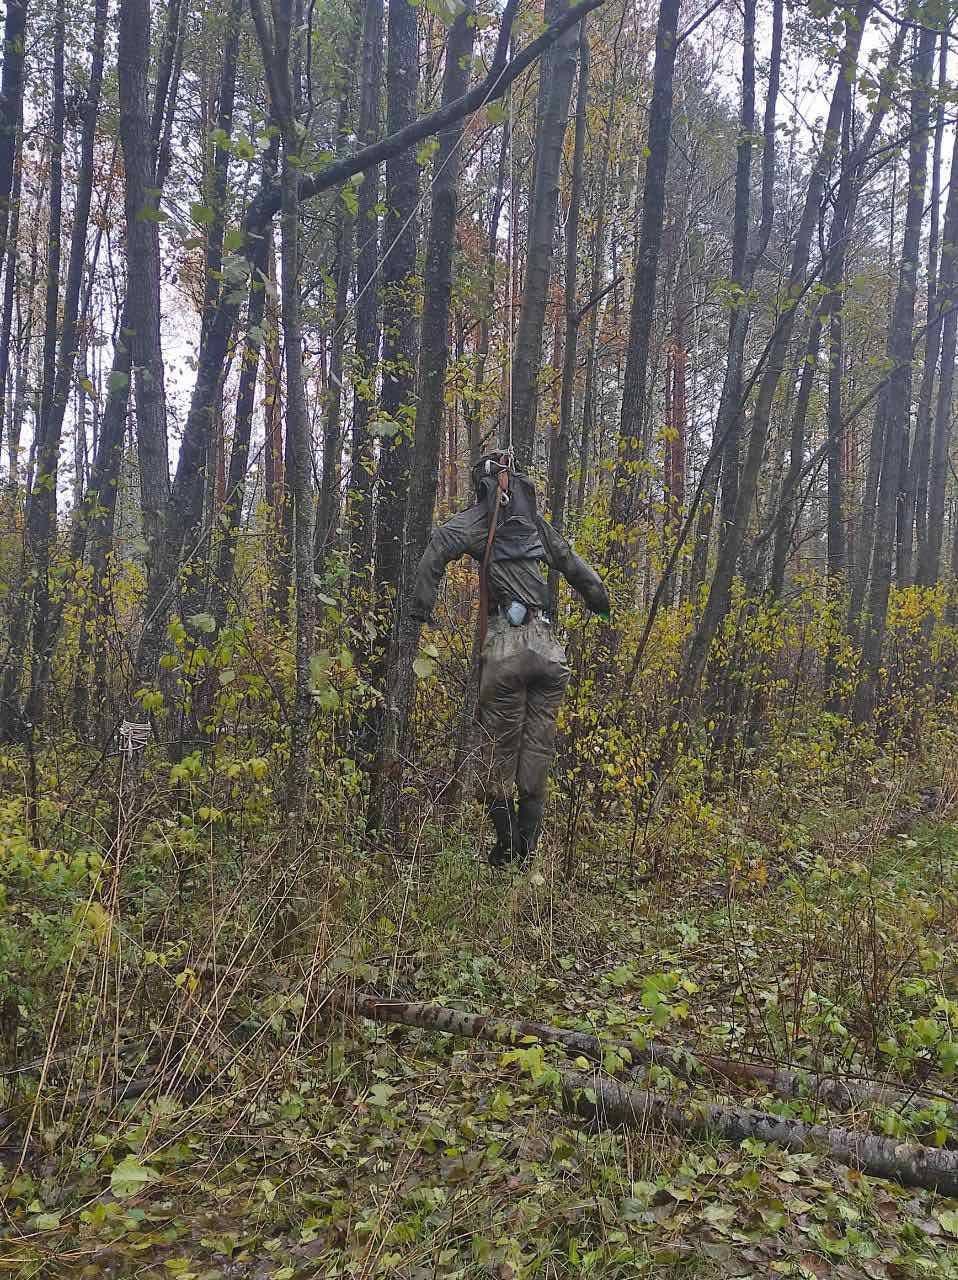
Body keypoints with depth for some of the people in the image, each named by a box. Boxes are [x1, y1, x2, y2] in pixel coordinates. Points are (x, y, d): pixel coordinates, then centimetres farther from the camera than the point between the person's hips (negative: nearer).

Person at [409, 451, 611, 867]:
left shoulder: (480, 517, 6)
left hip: (506, 647, -4)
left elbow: (440, 544, -14)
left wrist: (421, 607, -11)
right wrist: (602, 600, 47)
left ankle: (506, 844, 9)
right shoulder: (537, 523, 20)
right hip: (549, 649, 4)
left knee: (500, 747, 7)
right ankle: (528, 846, 14)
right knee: (538, 747, 10)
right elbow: (573, 565, 31)